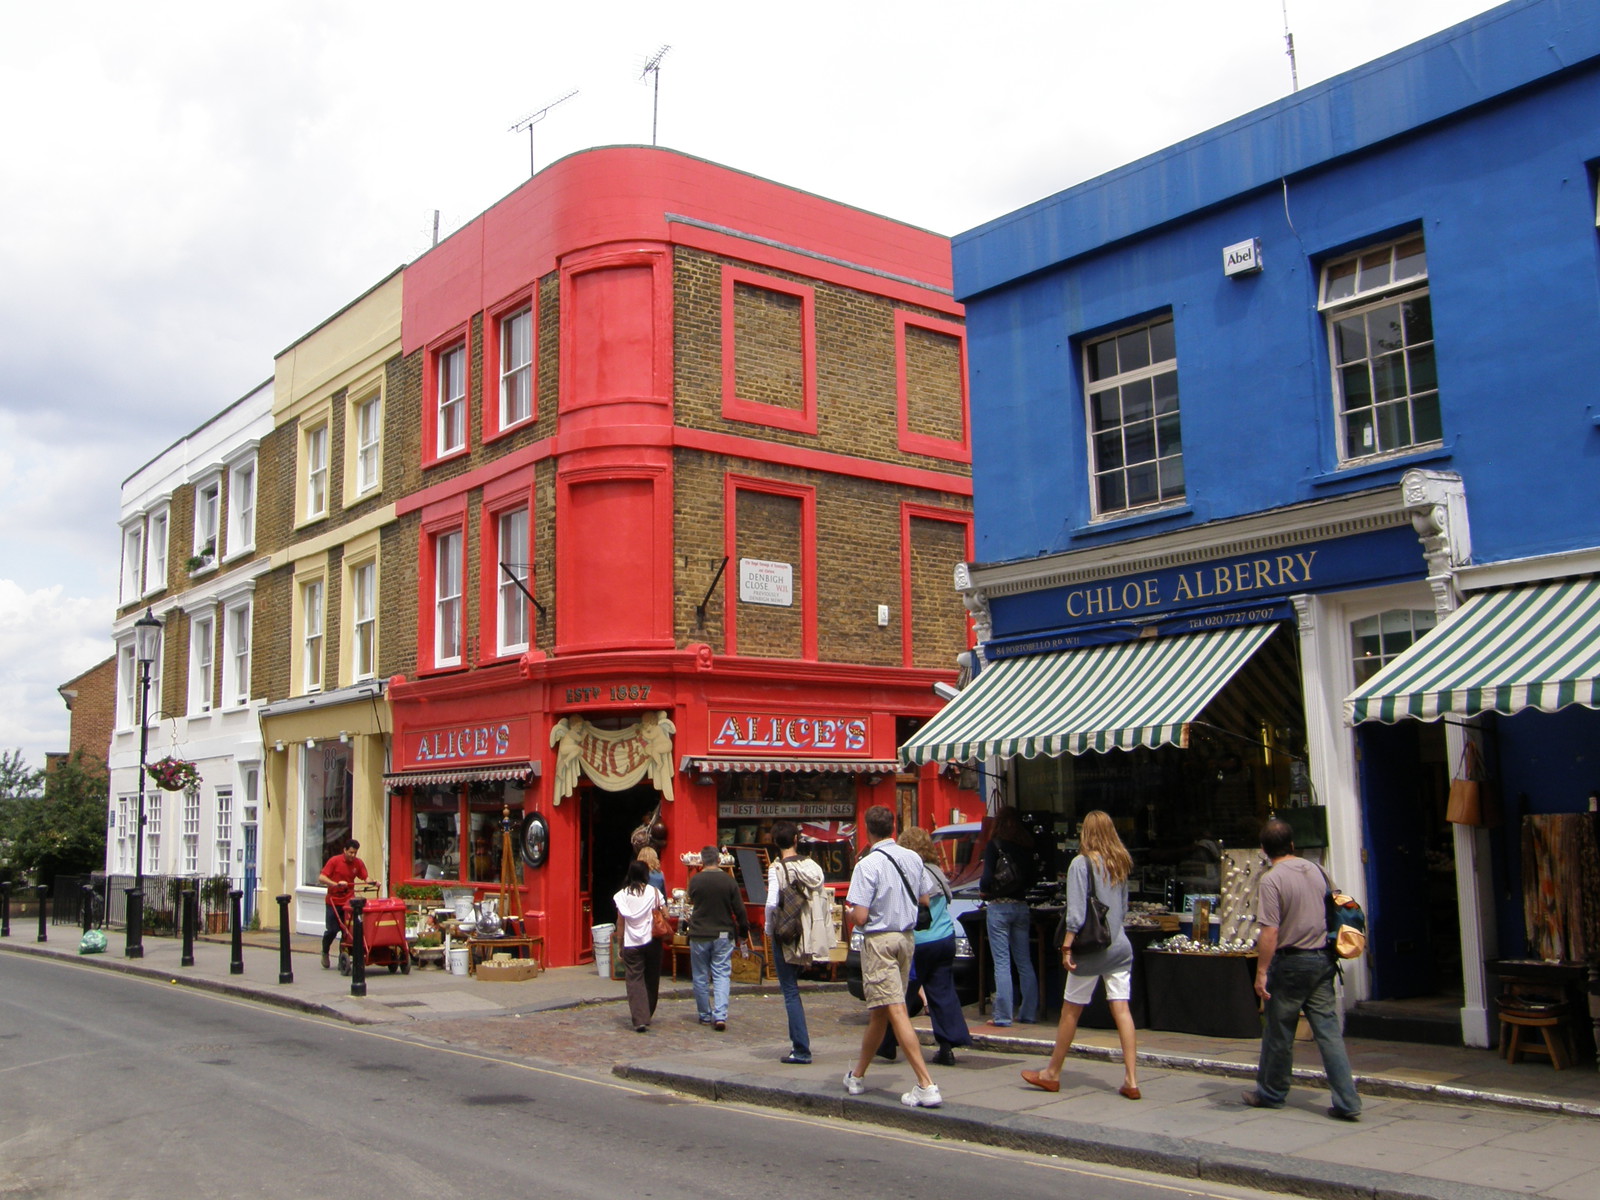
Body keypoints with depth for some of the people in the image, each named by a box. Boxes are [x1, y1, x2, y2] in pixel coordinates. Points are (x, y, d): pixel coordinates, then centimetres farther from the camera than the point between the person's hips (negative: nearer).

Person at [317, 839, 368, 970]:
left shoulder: (358, 863, 3)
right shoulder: (334, 861, -8)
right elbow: (321, 878, -13)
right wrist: (336, 884, -28)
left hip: (348, 901, 3)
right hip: (333, 901, -3)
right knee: (332, 930, -1)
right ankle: (325, 952, 25)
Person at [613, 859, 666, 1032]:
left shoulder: (622, 895, 0)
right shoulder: (654, 892, -2)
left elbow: (620, 922, 2)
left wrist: (620, 946, 10)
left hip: (631, 944, -1)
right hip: (652, 941, 1)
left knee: (634, 980, -1)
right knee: (651, 979, 15)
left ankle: (639, 1019, -13)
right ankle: (647, 1015, 27)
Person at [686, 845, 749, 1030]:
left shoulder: (695, 881, -7)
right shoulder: (729, 881, -6)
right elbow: (739, 909, -2)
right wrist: (743, 932, 11)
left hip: (699, 935, 0)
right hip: (723, 934, 0)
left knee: (701, 977, 11)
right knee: (721, 975, 2)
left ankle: (705, 1016, 18)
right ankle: (720, 1015, -11)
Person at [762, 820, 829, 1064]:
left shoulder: (777, 868, -12)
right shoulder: (812, 866, 3)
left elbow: (772, 903, -22)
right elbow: (826, 902, 3)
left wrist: (769, 928, -5)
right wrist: (818, 929, 13)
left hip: (786, 935, -5)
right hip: (809, 937, 5)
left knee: (790, 991, 0)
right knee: (792, 988, 25)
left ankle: (801, 1049, -2)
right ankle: (798, 1041, 30)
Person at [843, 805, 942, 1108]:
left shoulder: (867, 864, -15)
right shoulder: (913, 859, 3)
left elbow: (860, 917, -18)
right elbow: (925, 900, 12)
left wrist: (849, 912, 4)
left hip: (878, 940, -7)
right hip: (906, 938, 7)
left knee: (895, 1012, -7)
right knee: (880, 1012, 16)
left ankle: (927, 1085, -12)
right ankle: (857, 1076, 30)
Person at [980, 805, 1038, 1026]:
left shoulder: (994, 845, -8)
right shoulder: (1026, 846, 6)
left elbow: (988, 877, -13)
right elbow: (1031, 879, 9)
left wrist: (983, 889, 7)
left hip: (999, 906, -5)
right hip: (1021, 906, 5)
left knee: (1002, 963, -4)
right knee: (1024, 962, 11)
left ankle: (1003, 1016, -4)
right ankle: (1029, 1012, 14)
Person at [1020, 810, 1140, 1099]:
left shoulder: (1082, 863, -9)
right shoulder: (1121, 863, 8)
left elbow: (1076, 911, -14)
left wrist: (1067, 946, -12)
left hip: (1092, 948, -5)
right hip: (1120, 945, 5)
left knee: (1070, 1011, 6)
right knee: (1121, 1008, 3)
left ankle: (1052, 1074, 18)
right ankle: (1131, 1079, -1)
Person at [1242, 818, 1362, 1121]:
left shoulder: (1272, 879, -15)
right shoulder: (1316, 870, 6)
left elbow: (1270, 931, -20)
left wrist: (1261, 972, -15)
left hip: (1291, 960, -6)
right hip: (1323, 960, 6)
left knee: (1279, 1032, 9)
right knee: (1328, 1030, 6)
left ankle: (1271, 1093, 24)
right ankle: (1347, 1103, 2)